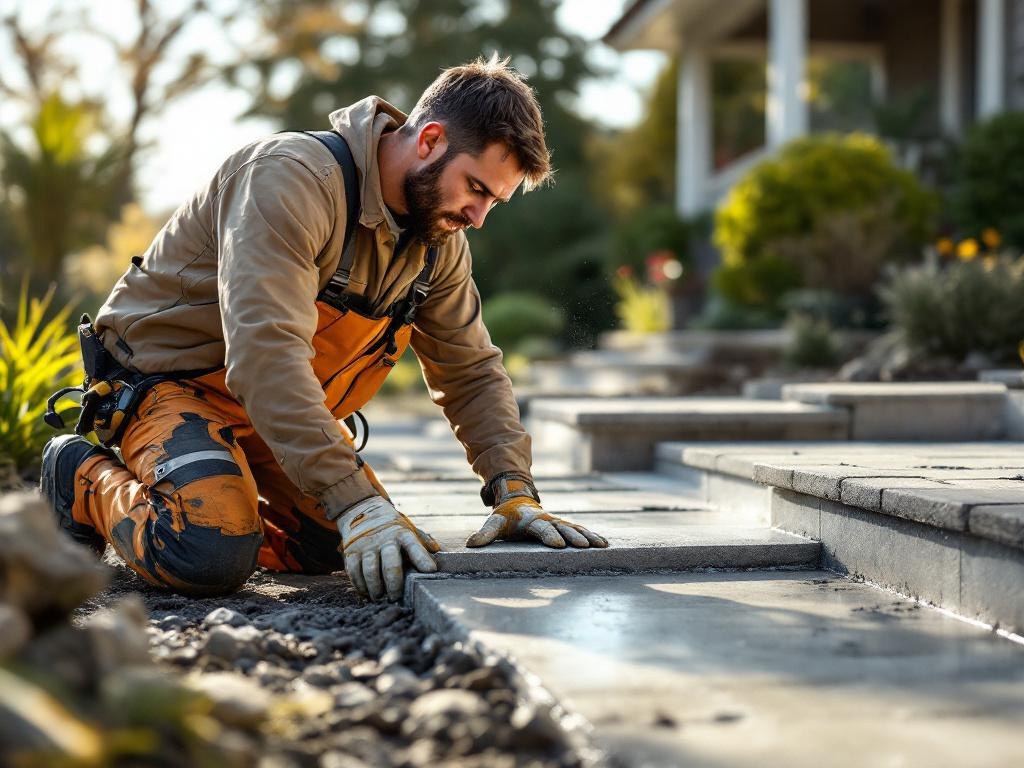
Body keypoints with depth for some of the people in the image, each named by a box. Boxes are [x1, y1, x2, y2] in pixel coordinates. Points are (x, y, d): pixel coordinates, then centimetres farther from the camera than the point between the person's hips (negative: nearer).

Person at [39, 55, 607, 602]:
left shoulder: (440, 240, -4)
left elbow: (471, 371, 3)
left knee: (338, 547, 2)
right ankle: (86, 478, 0)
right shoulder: (292, 178, -30)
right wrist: (356, 503, -44)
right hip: (166, 371, -8)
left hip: (288, 407, 8)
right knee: (213, 557, -29)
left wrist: (514, 490, -13)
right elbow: (266, 354, -40)